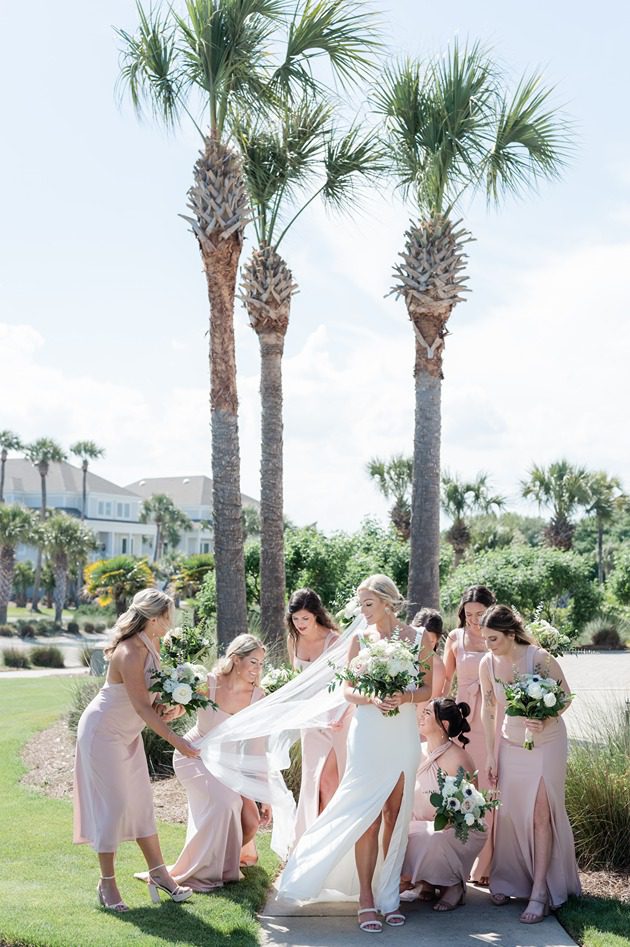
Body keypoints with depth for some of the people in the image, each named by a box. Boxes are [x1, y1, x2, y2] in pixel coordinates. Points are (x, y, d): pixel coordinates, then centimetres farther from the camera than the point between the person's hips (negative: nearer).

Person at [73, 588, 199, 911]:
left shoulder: (151, 645, 0)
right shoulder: (130, 653, -29)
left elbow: (151, 695, 9)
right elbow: (141, 707, -29)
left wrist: (166, 708, -11)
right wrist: (176, 741, -29)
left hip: (127, 733, 9)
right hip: (103, 732, -9)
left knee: (141, 800, 11)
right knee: (113, 803, -5)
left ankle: (158, 872, 18)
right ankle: (107, 882, 7)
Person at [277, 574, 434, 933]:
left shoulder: (418, 638, 4)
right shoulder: (360, 639, 4)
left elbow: (427, 689, 6)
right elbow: (348, 690, 5)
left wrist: (406, 696, -14)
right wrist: (371, 699, -14)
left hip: (404, 735, 1)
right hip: (369, 734, -1)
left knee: (396, 816, 5)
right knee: (367, 816, -5)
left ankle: (390, 895, 15)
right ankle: (367, 899, 0)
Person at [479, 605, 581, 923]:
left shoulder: (539, 658, -22)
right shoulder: (488, 664, -10)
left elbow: (566, 696, -10)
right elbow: (489, 711, 0)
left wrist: (546, 720, -28)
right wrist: (491, 756, 2)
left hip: (546, 743, -4)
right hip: (511, 744, 4)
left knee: (541, 814, -6)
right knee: (508, 811, 4)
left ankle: (539, 891, -2)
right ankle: (509, 881, 20)